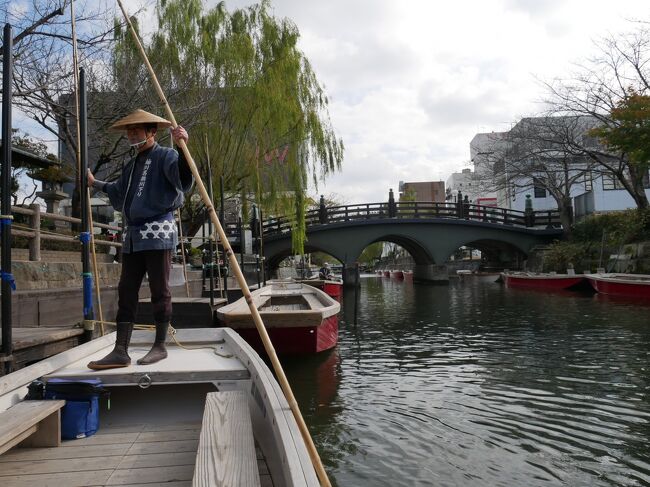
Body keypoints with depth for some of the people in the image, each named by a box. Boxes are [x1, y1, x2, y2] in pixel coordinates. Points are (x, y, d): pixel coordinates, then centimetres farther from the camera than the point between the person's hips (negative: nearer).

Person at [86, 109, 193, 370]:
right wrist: (95, 184, 45)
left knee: (159, 291, -2)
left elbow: (184, 181, -22)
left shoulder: (166, 156, -1)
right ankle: (120, 351, 6)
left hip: (158, 232, -8)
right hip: (132, 236, 8)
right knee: (126, 291, 3)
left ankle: (160, 346, 9)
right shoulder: (131, 165, 23)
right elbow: (119, 194, 40)